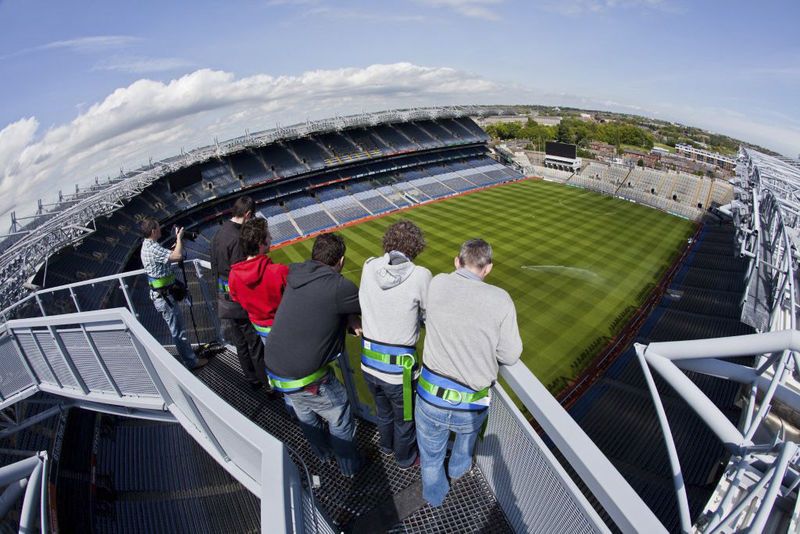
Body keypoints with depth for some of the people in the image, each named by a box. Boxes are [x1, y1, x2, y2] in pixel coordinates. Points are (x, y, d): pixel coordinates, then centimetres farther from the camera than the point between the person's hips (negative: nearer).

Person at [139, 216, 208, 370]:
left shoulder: (147, 245, 9)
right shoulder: (153, 248, -25)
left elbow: (167, 255, 20)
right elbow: (178, 256, -34)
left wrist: (177, 242, 9)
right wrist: (179, 238, -18)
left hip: (162, 294, 11)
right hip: (164, 296, -11)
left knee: (176, 328, 20)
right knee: (178, 330, -1)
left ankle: (188, 355, 33)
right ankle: (191, 362, 9)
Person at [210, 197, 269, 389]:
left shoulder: (218, 234, 6)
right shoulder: (237, 239, -23)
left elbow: (215, 269, 14)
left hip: (224, 298, 9)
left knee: (241, 343, 19)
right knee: (255, 343, 5)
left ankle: (252, 379, 33)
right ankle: (268, 382, 18)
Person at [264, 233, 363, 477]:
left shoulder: (295, 273, -3)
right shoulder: (340, 287, -23)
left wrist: (349, 317, -6)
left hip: (274, 368, 7)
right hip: (305, 378, -7)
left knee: (306, 415, 30)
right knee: (340, 419, 18)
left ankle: (322, 452, 54)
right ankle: (350, 466, 39)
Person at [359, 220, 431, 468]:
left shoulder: (369, 267, -9)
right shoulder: (420, 276, -20)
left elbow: (368, 305, 3)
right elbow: (430, 317, -8)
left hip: (369, 361, 5)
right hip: (398, 367, -4)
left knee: (383, 410, 33)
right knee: (405, 418, 26)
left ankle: (386, 445, 59)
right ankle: (405, 457, 52)